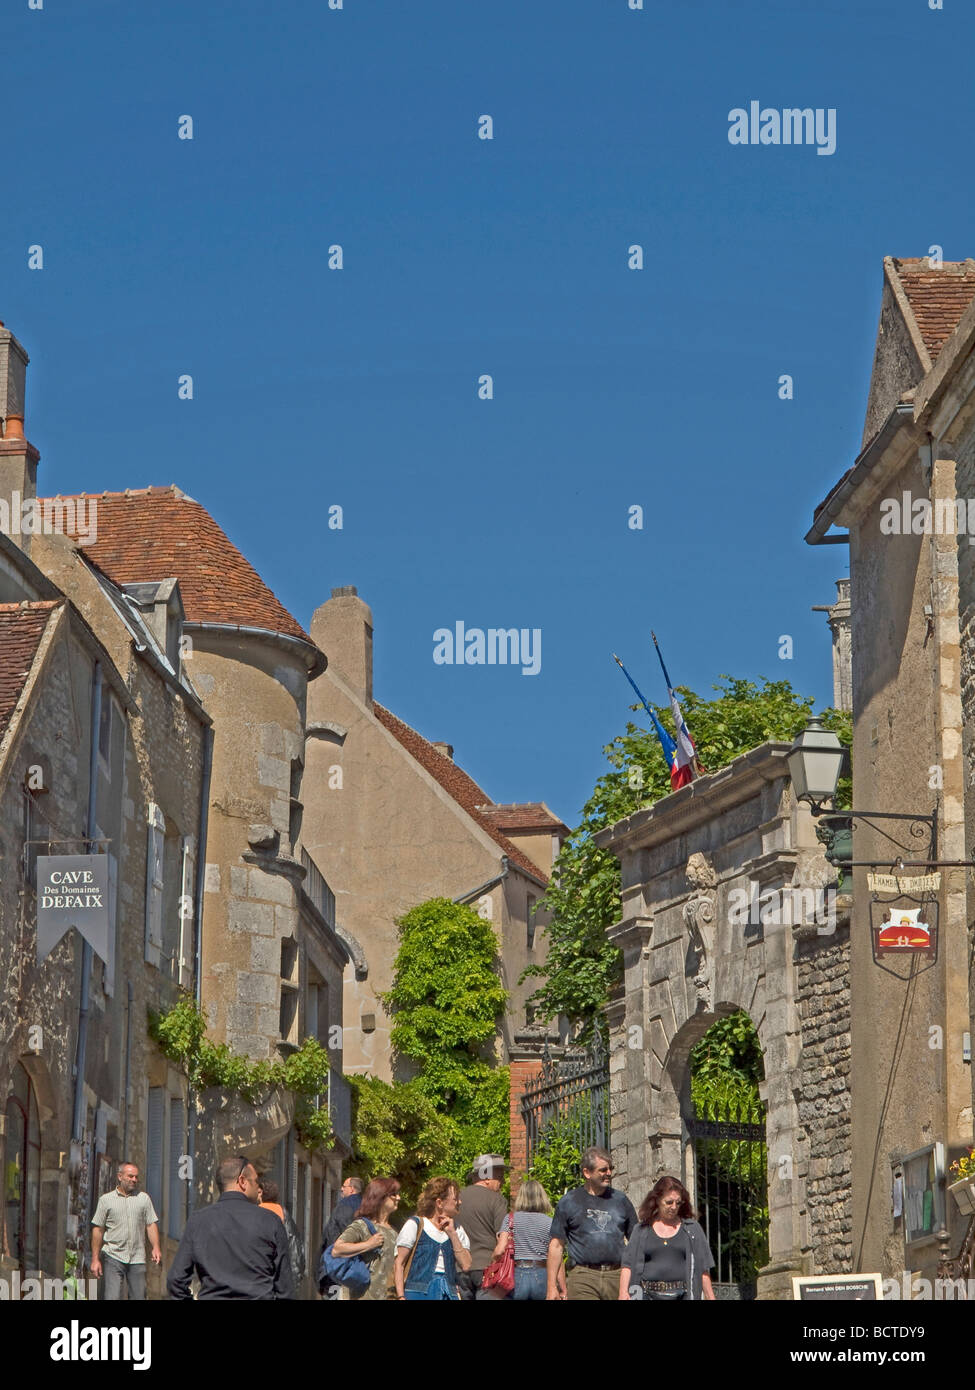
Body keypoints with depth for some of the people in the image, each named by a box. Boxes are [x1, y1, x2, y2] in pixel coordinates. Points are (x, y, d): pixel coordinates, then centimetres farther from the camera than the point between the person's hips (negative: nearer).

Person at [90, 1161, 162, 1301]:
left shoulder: (144, 1198, 12)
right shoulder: (106, 1199, 5)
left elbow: (151, 1225, 9)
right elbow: (97, 1229, 5)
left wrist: (155, 1248, -8)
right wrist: (95, 1259, 0)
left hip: (137, 1258, 2)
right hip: (113, 1257, -2)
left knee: (139, 1296, 3)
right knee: (112, 1297, -12)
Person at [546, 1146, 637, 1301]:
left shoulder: (621, 1200, 15)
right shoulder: (568, 1202, 7)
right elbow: (556, 1245, 6)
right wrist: (552, 1286, 0)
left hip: (617, 1277, 3)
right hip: (582, 1277, -3)